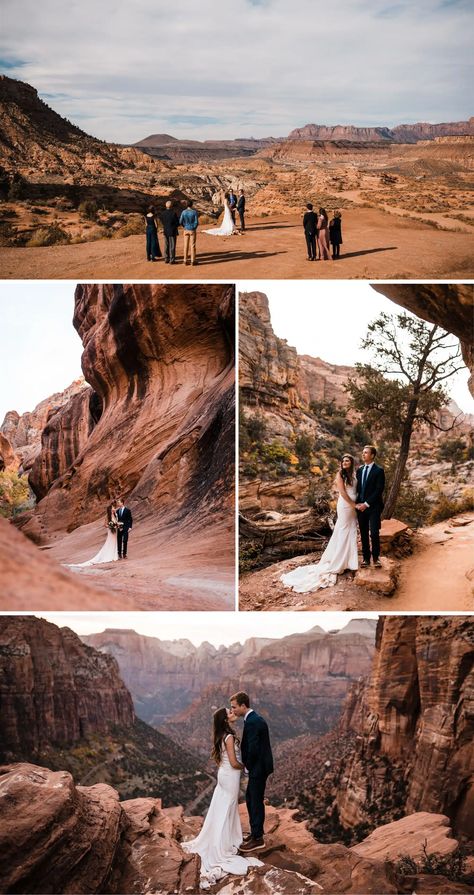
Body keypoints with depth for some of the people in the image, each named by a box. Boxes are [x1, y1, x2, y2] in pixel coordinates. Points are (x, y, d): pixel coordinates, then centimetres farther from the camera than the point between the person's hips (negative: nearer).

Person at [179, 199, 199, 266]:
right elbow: (196, 222, -13)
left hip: (186, 230, 2)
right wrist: (194, 228, 6)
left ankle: (185, 260, 7)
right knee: (192, 245, 3)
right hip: (192, 230, -2)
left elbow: (181, 222, -3)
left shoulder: (183, 212, -4)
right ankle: (193, 260, 4)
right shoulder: (194, 212, -11)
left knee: (186, 245, 7)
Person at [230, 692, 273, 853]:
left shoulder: (252, 722, -23)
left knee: (256, 801, 0)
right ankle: (255, 832, 30)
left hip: (258, 767, -10)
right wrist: (248, 764, 9)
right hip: (257, 766, 10)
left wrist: (248, 765, -10)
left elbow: (253, 749, -25)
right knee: (250, 798, 19)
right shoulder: (254, 718, 8)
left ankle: (258, 839, 11)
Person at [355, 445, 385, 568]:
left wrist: (367, 504, -15)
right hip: (361, 506, 5)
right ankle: (366, 558, 12)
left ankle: (376, 557, 7)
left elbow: (379, 490, -12)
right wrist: (357, 503, 0)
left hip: (373, 507, -5)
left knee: (374, 533, -7)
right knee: (364, 534, 6)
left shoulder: (379, 471, -5)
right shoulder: (359, 470, 13)